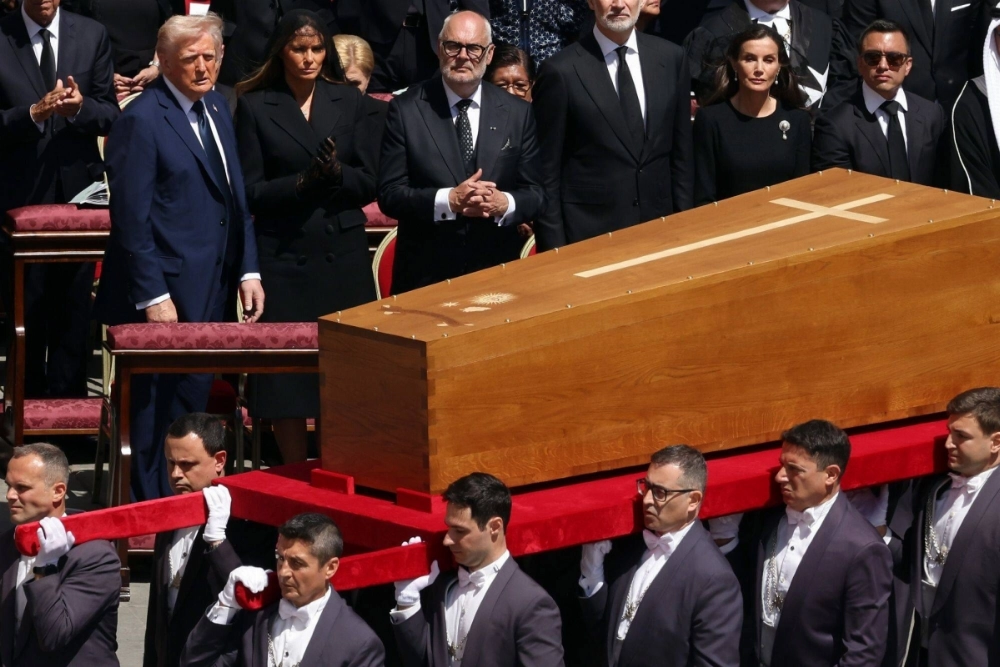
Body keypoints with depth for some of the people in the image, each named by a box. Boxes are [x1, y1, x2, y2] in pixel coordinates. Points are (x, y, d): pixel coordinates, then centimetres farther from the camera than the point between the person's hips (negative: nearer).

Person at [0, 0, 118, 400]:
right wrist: (33, 113, -22)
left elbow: (111, 115, 3)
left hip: (78, 188, 2)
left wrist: (80, 108, -17)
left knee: (74, 304, 6)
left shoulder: (92, 36, 4)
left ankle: (68, 399, 13)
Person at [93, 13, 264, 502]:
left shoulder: (215, 106, 11)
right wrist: (153, 297, -18)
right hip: (165, 299, -8)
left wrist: (247, 270, 10)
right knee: (160, 413, -1)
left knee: (193, 403, 11)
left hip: (211, 291, 8)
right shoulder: (142, 121, -14)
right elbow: (131, 218, -16)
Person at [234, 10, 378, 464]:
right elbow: (251, 192, -3)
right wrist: (303, 182, -17)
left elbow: (368, 184, 6)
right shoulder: (254, 107, 1)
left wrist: (336, 173, -14)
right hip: (283, 258, -2)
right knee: (286, 376, -1)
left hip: (343, 256, 2)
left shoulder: (348, 102, 8)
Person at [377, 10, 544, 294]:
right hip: (426, 273, -2)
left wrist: (505, 204, -19)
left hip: (497, 270, 2)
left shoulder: (518, 113, 2)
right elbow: (389, 194, -8)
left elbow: (535, 194, 3)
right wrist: (448, 200, -22)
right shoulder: (406, 110, -4)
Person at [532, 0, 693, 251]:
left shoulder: (670, 58, 4)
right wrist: (555, 250, -8)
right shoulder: (561, 71, -9)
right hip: (588, 235, -4)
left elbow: (682, 153, 10)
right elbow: (546, 173, -6)